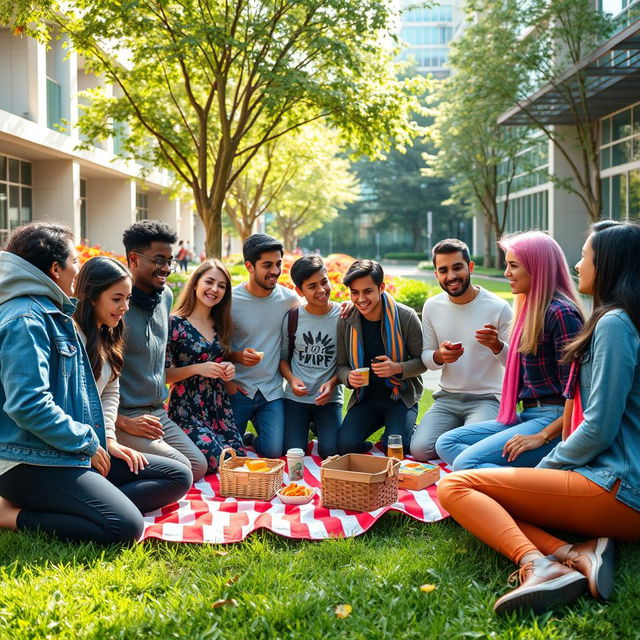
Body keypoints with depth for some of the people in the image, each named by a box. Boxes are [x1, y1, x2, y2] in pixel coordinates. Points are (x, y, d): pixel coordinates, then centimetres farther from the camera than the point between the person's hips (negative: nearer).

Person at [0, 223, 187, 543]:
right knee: (126, 527, -27)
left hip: (75, 453, 10)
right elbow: (29, 405, -25)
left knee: (178, 477, 5)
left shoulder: (54, 314, 17)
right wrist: (87, 442, -13)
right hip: (33, 461, -10)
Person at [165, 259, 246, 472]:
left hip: (219, 407, 6)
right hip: (187, 409, -6)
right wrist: (197, 369, -24)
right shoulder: (175, 323, -10)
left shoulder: (221, 325, 9)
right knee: (216, 460, -17)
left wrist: (228, 370, -1)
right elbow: (163, 374, -11)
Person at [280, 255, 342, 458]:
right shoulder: (292, 318, -2)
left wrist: (332, 383, -15)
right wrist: (292, 379, -12)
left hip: (329, 399, 0)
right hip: (295, 398, 1)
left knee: (331, 451, -16)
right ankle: (305, 424, 22)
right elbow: (283, 357, 8)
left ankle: (317, 425, 19)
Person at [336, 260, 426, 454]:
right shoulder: (345, 322, -4)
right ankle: (381, 422, 13)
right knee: (346, 445, -17)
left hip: (402, 395, -3)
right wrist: (349, 377, -19)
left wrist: (397, 368, -25)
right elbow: (341, 365, 5)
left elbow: (422, 362, -5)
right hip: (365, 396, 3)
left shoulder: (406, 317, -12)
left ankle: (410, 429, 14)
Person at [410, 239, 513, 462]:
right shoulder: (431, 306, 1)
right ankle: (462, 428, 13)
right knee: (420, 449, -16)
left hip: (487, 399, -4)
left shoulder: (499, 307, -10)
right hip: (447, 397, 4)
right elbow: (425, 357, 9)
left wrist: (497, 345, -29)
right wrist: (439, 356, -16)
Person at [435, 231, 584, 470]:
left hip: (554, 420, -11)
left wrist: (542, 437, -21)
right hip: (527, 415, 11)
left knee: (466, 463, -23)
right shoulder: (530, 308, 15)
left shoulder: (561, 313, -15)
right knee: (445, 443, 3)